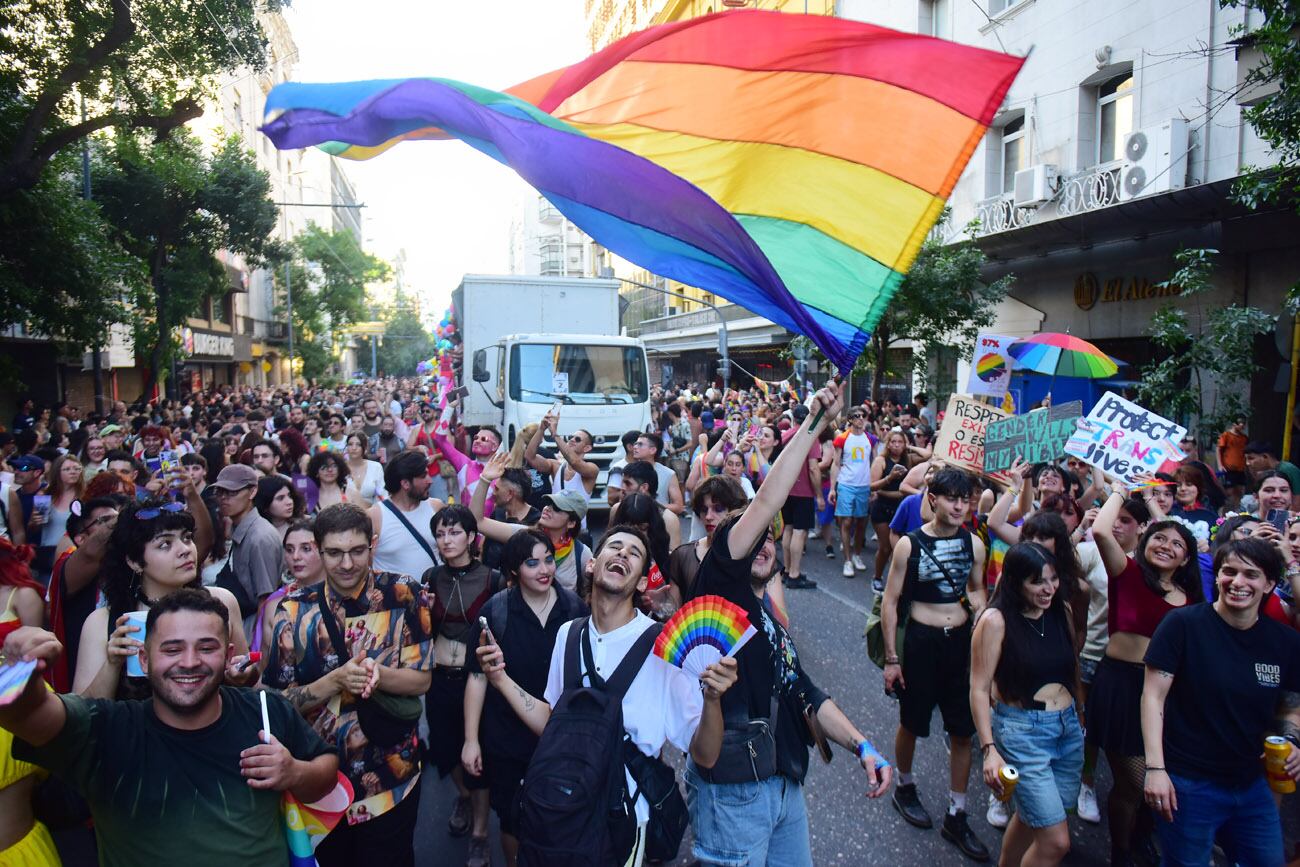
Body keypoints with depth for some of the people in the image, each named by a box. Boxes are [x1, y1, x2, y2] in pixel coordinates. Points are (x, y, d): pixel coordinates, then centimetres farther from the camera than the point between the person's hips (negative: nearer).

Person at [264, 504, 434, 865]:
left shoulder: (404, 595, -12)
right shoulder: (295, 609, -9)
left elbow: (421, 680, -9)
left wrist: (377, 674, -29)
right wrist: (336, 680, -25)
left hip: (392, 775, -1)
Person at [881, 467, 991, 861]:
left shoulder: (973, 544, -2)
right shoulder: (909, 544, -13)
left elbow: (976, 591, 14)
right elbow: (890, 602, -8)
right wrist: (891, 658, -7)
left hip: (962, 641, 4)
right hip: (921, 641, -3)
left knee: (963, 733, 10)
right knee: (912, 724, 13)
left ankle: (956, 816, 26)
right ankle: (905, 787, 40)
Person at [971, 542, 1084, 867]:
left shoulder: (1062, 611, 1)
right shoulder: (996, 621, -16)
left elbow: (1074, 667, 14)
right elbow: (979, 689, -14)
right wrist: (989, 749, -18)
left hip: (1069, 726, 6)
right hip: (1022, 732, -6)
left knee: (1030, 818, 19)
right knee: (1055, 841, -6)